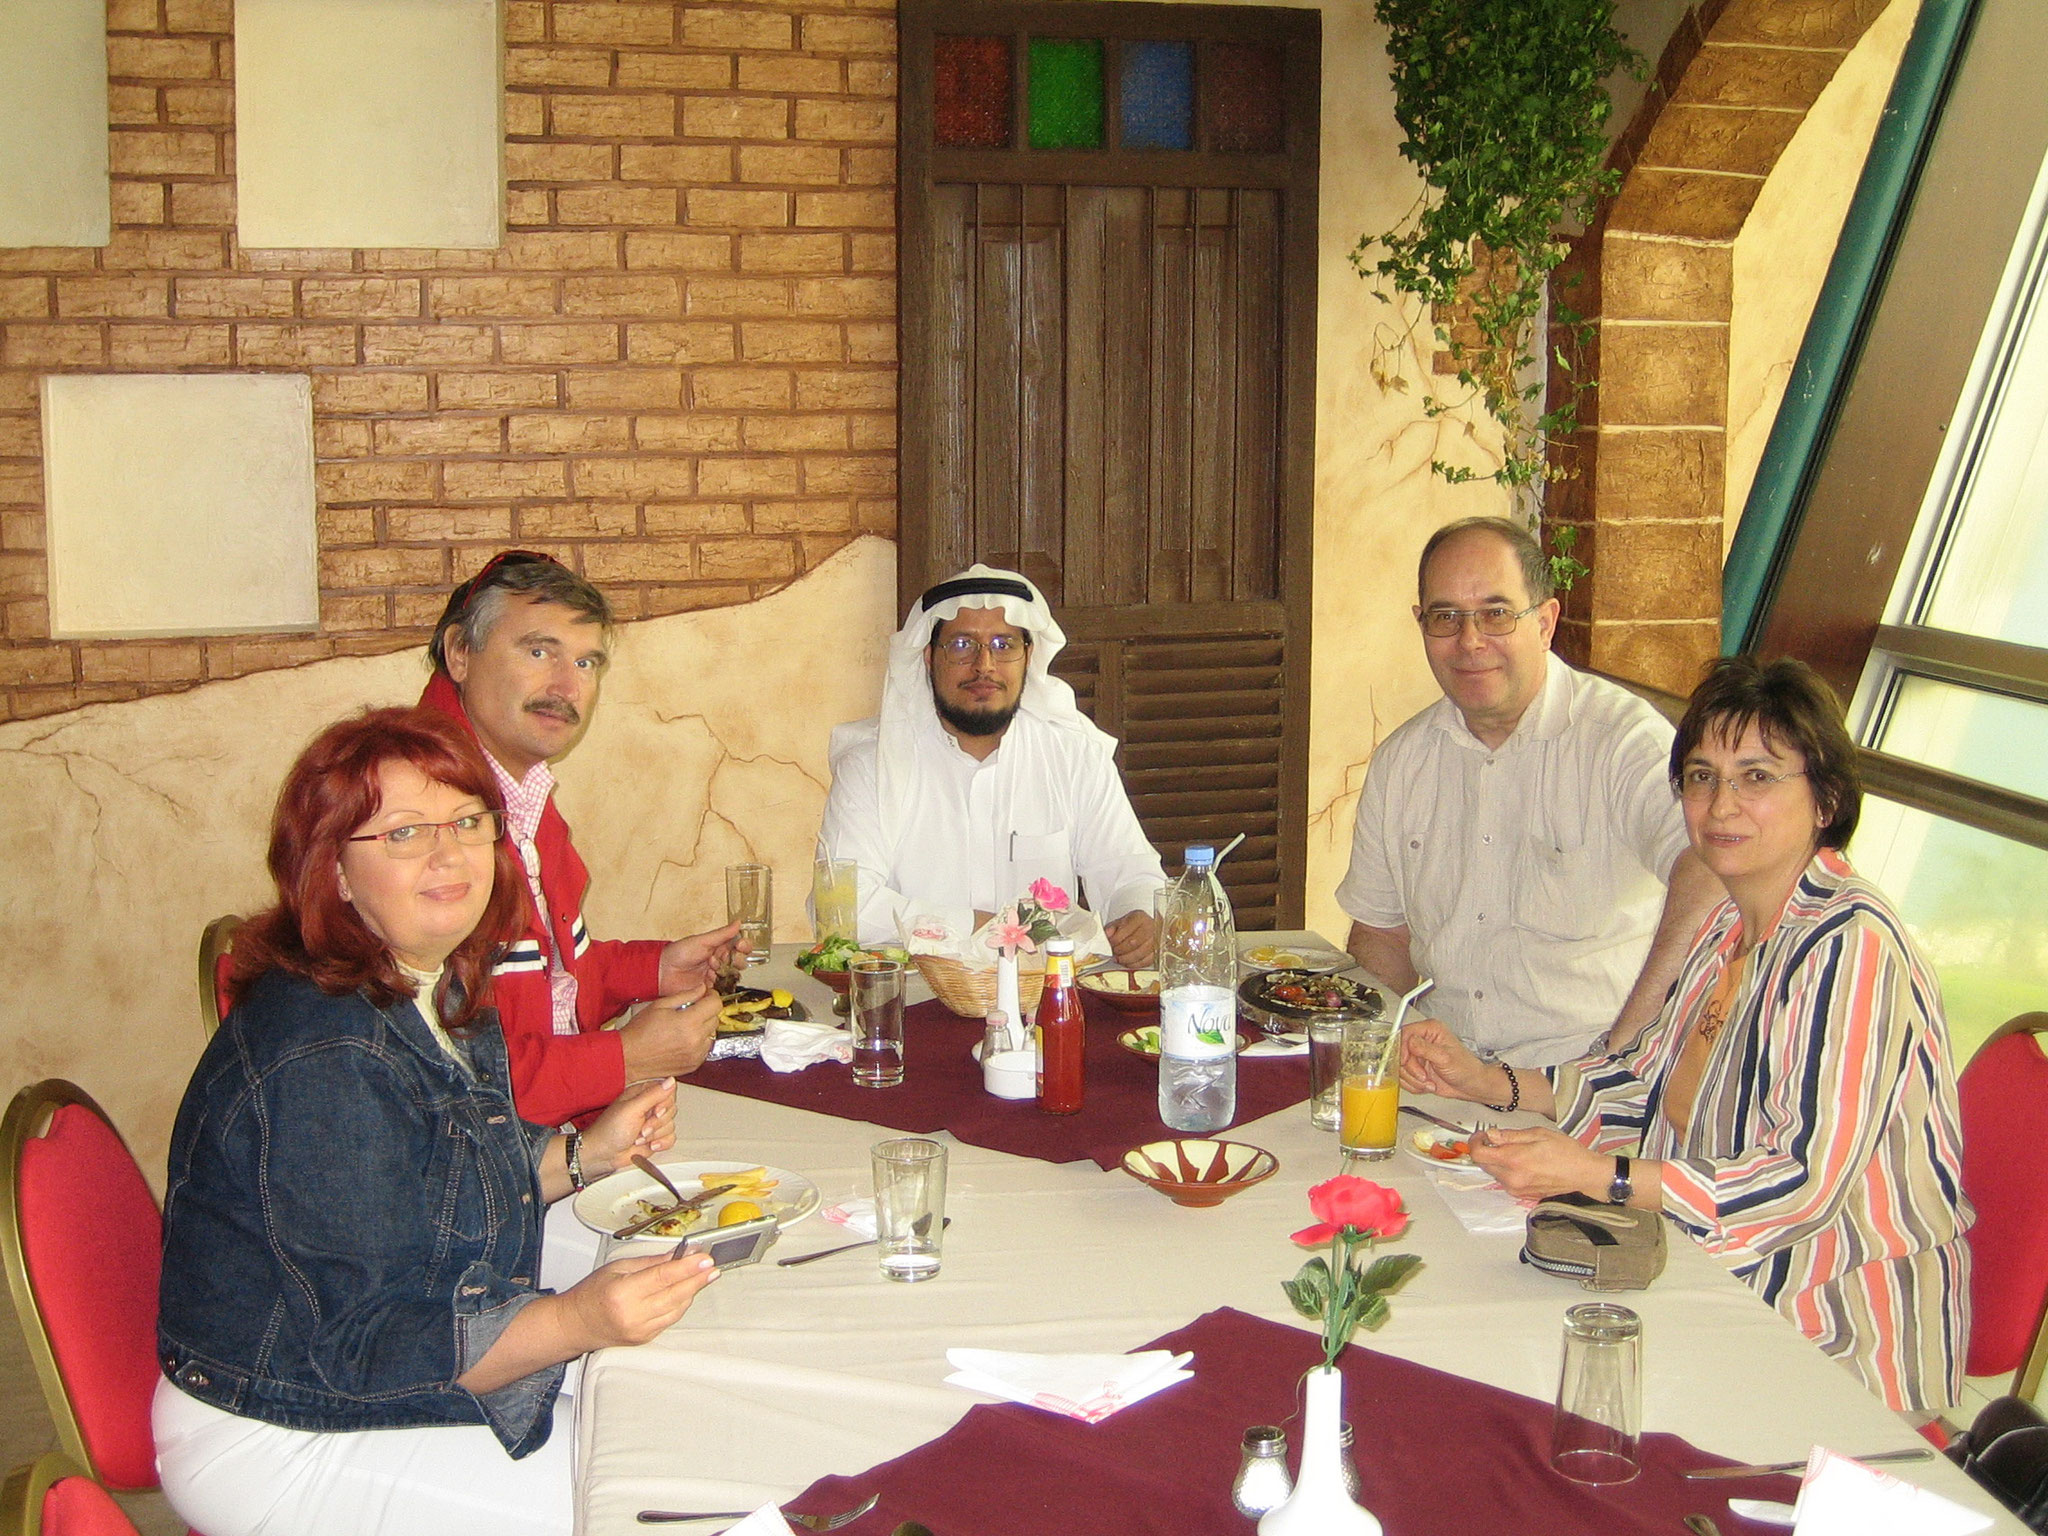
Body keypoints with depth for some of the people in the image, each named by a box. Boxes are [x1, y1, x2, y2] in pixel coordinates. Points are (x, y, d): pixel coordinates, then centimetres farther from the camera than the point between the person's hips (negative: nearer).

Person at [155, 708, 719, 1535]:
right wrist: (576, 1321, -38)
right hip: (279, 1449, -9)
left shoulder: (438, 988, 1)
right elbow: (369, 1344, -28)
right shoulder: (321, 1062, -28)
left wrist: (584, 1156, 0)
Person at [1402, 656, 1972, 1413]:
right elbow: (1657, 1077, 17)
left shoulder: (1849, 947, -21)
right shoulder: (1734, 925, 7)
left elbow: (1808, 1184, -25)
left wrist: (1591, 1173, -26)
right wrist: (1490, 1083, 5)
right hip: (1734, 1288, 8)